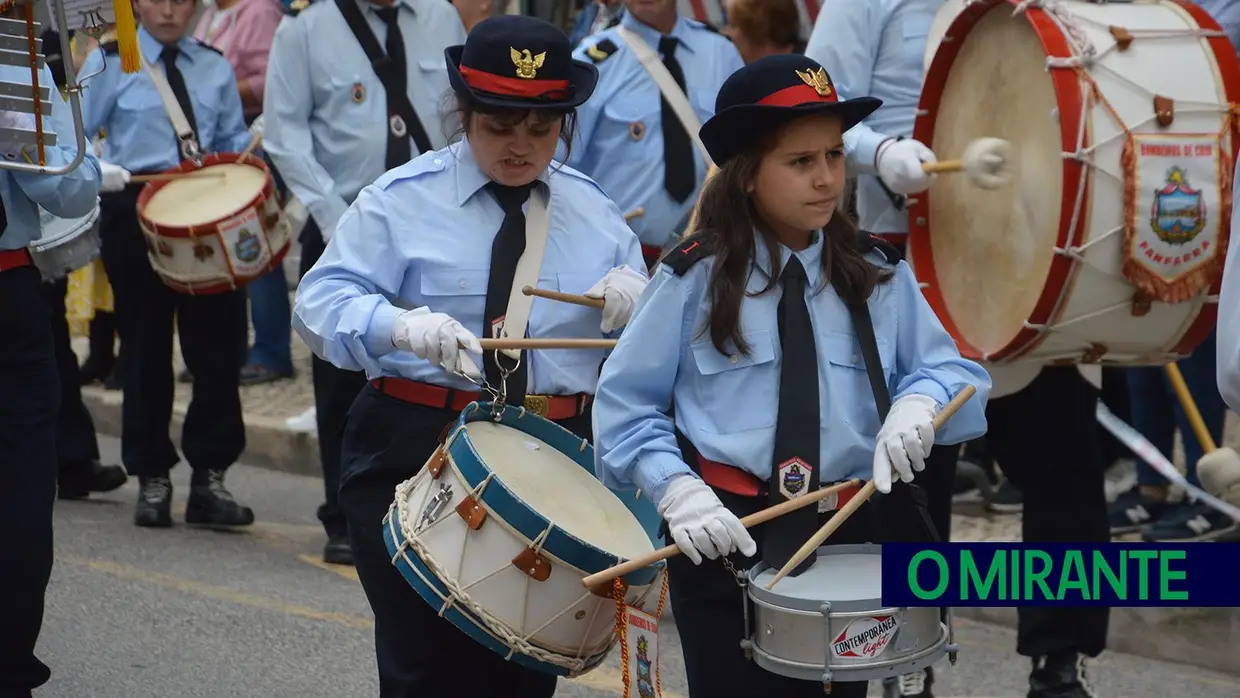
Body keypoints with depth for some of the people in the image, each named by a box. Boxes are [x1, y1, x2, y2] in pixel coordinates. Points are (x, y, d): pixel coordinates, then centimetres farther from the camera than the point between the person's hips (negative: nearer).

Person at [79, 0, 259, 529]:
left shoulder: (215, 68, 12)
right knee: (146, 346, 4)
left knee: (217, 341, -1)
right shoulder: (110, 64, 2)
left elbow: (234, 140, 17)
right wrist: (98, 168, -19)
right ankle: (151, 479, 15)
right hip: (136, 210, -3)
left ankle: (210, 476, 8)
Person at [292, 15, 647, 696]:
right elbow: (320, 301, -10)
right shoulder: (402, 200, -1)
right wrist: (398, 325, -31)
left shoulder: (595, 214, 12)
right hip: (414, 458, -4)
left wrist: (634, 302, -10)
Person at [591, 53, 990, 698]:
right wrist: (677, 493, -17)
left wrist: (918, 404, -18)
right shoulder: (694, 279, -5)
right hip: (723, 536, -2)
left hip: (847, 539, 3)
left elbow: (952, 372, 5)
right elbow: (625, 404, -3)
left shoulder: (878, 277, 3)